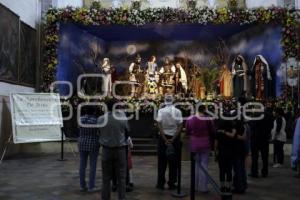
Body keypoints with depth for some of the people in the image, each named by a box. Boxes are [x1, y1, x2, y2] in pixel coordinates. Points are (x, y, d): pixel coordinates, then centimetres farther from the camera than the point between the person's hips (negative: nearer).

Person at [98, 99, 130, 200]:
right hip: (120, 149, -1)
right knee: (121, 176, 9)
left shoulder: (101, 119, -8)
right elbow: (127, 131, 1)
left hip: (106, 150, 1)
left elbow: (99, 133, 3)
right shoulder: (122, 118, -11)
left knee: (106, 177, 11)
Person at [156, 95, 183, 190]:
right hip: (175, 137, 1)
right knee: (173, 161, 10)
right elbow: (180, 126, -10)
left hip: (163, 136, 0)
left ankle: (160, 183, 14)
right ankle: (172, 183, 14)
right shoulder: (178, 111, -5)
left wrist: (165, 140, -12)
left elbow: (159, 125, -14)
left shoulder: (161, 111, -8)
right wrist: (173, 139, -11)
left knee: (162, 161, 9)